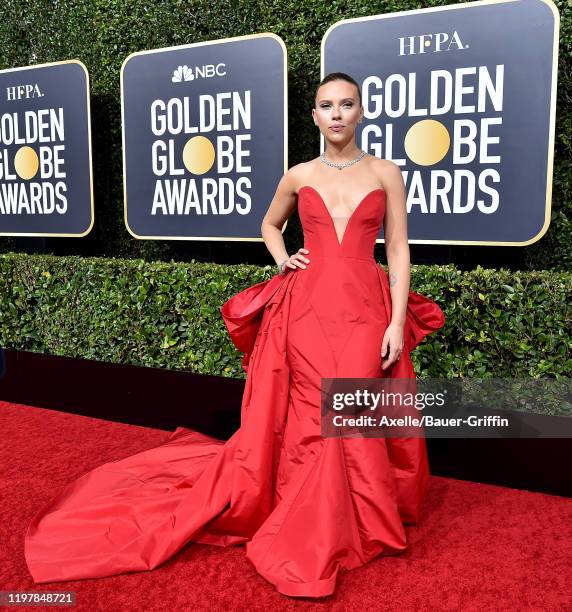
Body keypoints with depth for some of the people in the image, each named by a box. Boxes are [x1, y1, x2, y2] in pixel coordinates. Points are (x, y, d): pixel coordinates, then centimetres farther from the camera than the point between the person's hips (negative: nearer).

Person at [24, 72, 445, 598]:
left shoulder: (386, 173, 5)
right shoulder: (299, 176, 8)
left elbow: (399, 251, 2)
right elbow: (269, 225, 26)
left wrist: (396, 324, -6)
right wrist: (282, 260, 6)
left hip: (366, 309, 0)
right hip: (306, 308, 1)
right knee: (315, 419, 0)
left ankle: (357, 519, 23)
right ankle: (315, 538, 17)